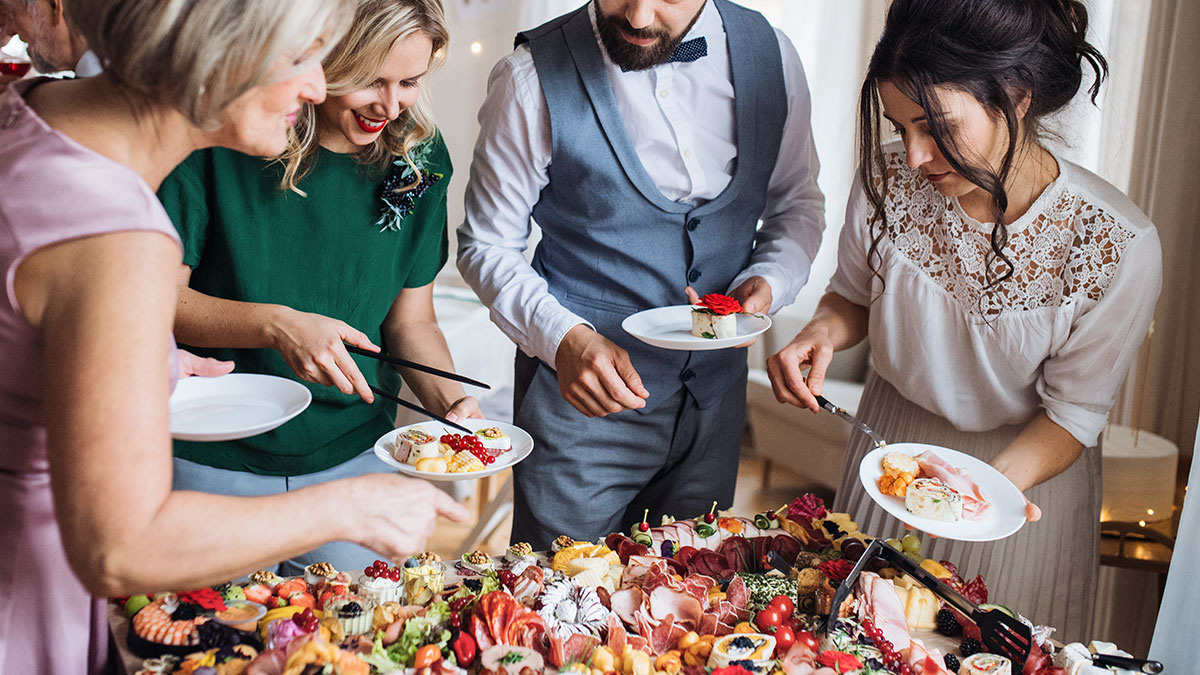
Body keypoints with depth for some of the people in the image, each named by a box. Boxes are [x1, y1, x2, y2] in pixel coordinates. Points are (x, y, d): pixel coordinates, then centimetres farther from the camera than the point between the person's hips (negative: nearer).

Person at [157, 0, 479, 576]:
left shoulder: (419, 158, -5)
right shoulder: (222, 139, -16)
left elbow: (411, 321, 1)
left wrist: (447, 397, -17)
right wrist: (277, 325, -27)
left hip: (353, 459, 3)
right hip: (214, 458, -2)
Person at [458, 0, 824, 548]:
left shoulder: (772, 55, -4)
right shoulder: (533, 78, -15)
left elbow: (798, 202, 10)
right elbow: (486, 246, -7)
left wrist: (768, 281, -10)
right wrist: (564, 338, -24)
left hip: (715, 396, 4)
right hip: (582, 397, -3)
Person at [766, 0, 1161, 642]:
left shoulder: (1120, 248, -28)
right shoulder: (888, 178, -20)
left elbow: (1075, 409, -16)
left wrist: (993, 485, -34)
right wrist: (823, 333, -23)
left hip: (1025, 461, -2)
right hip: (890, 439, 3)